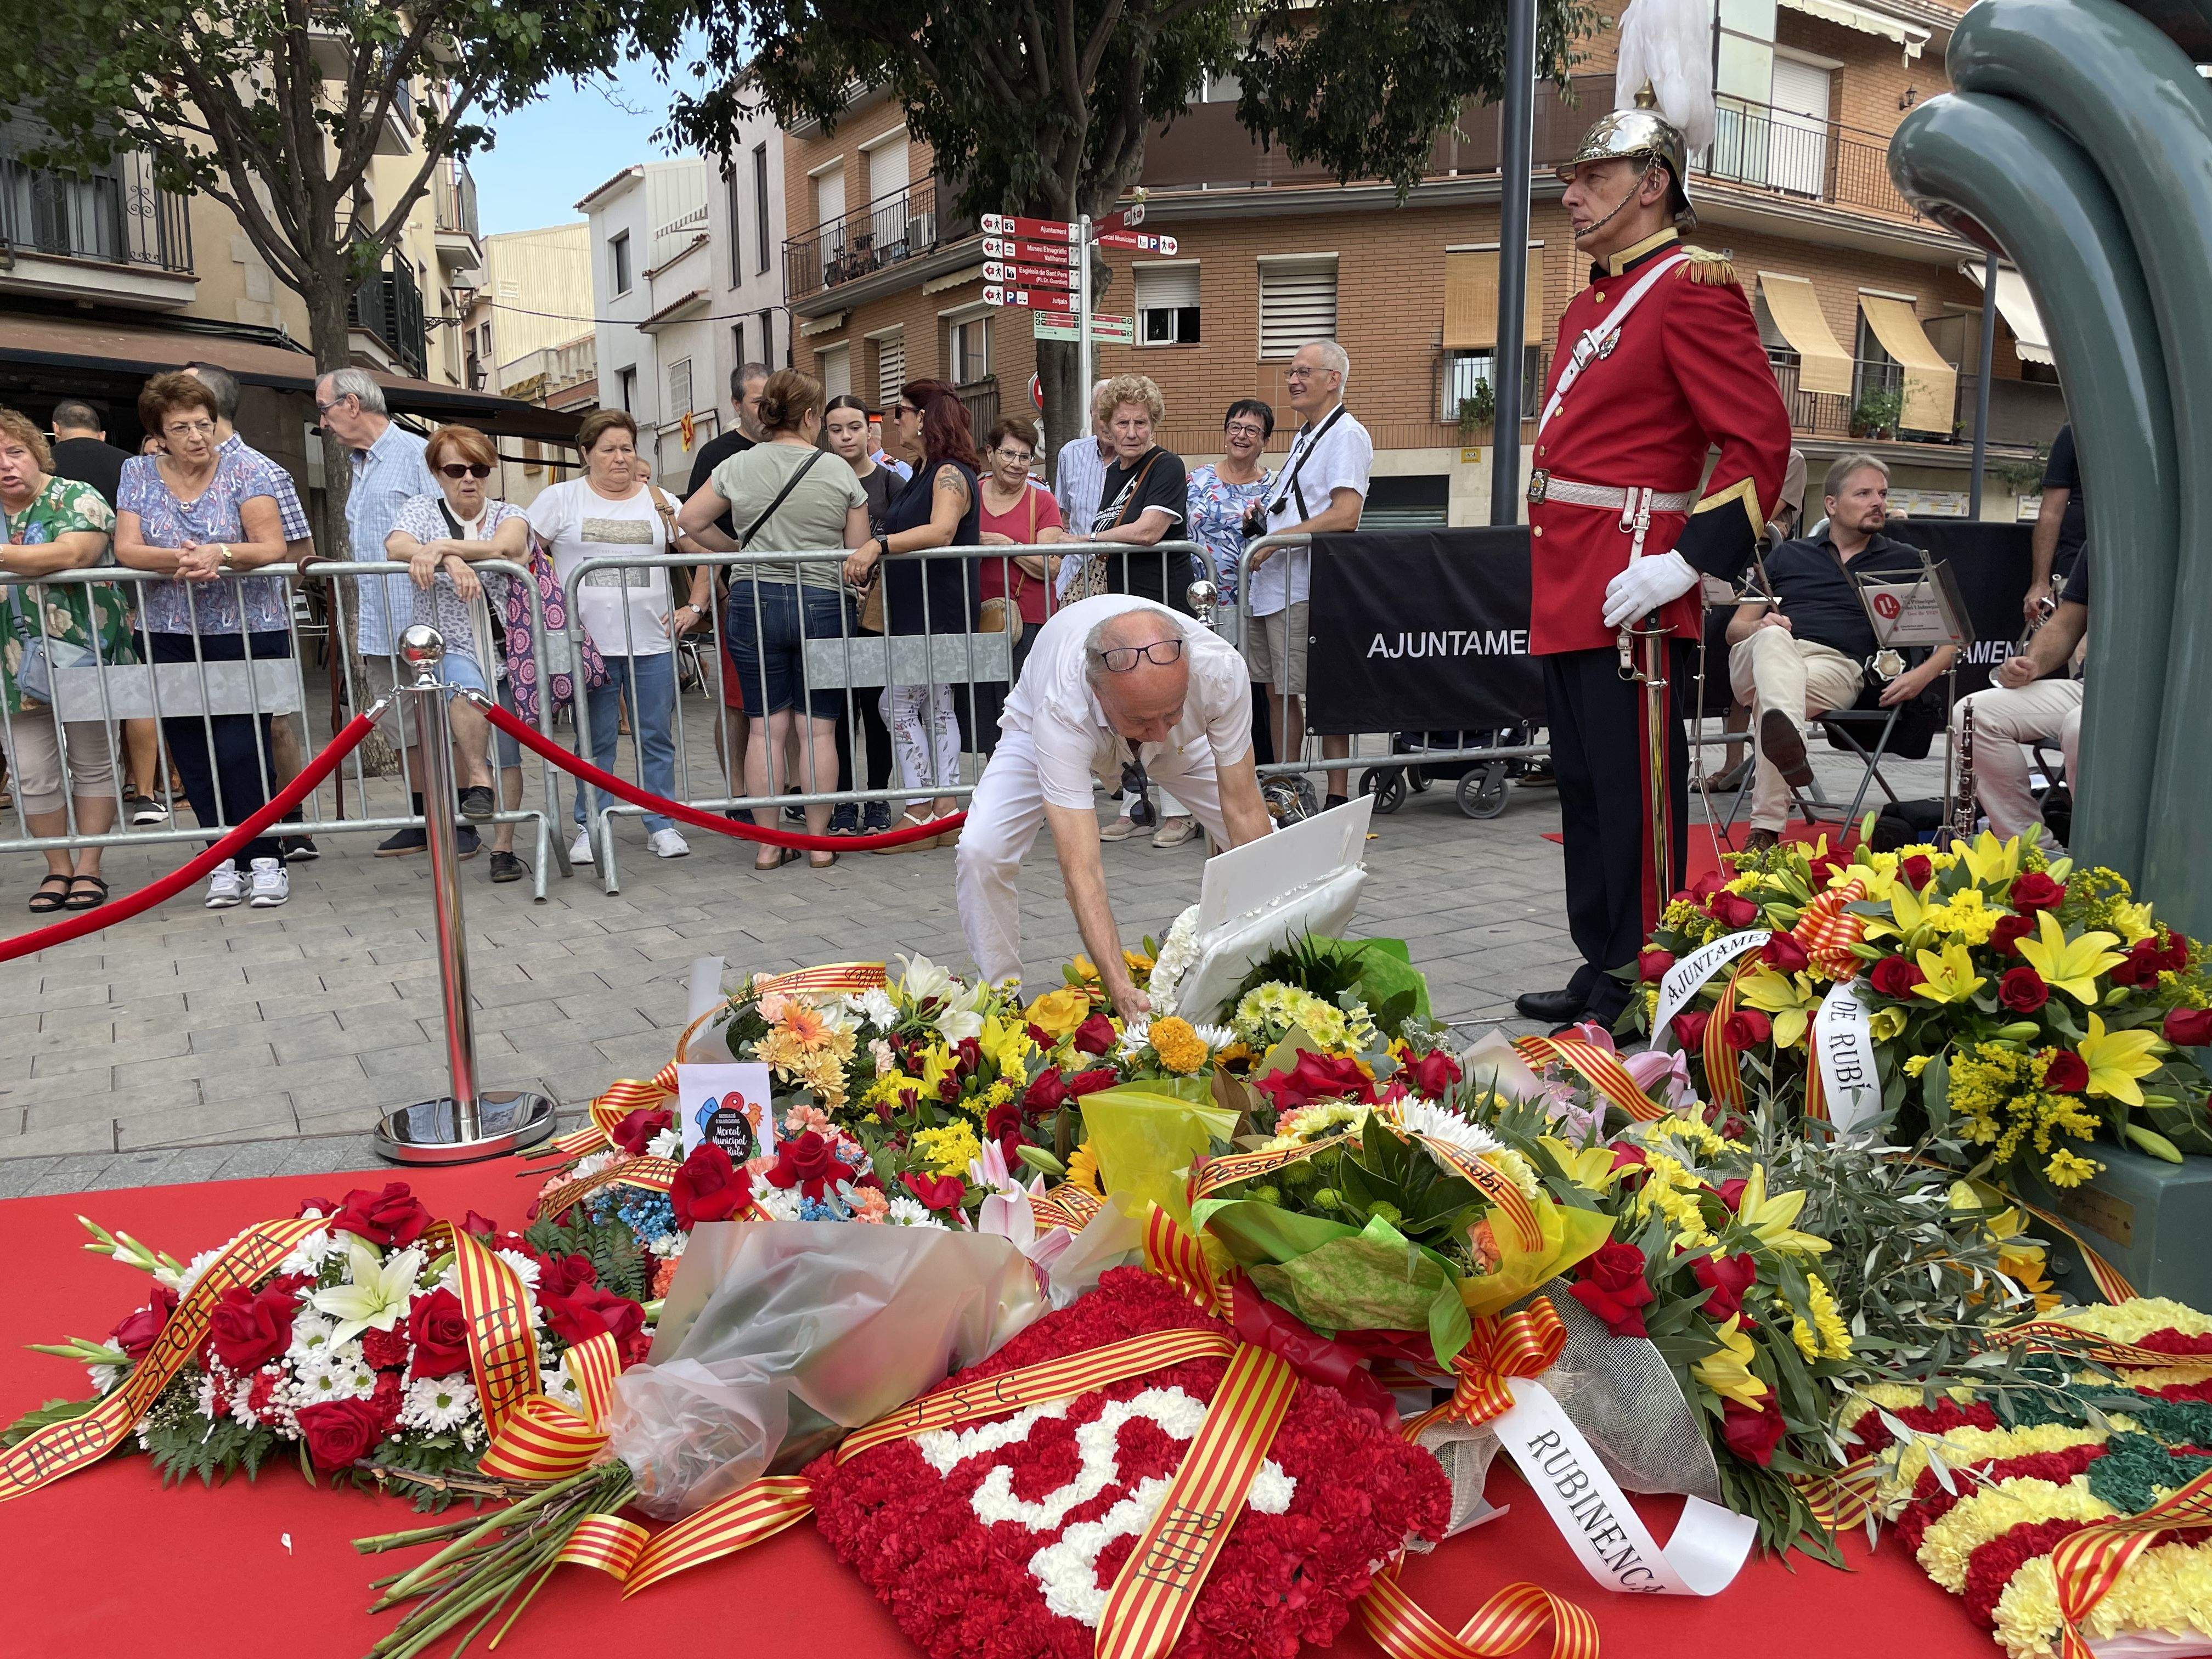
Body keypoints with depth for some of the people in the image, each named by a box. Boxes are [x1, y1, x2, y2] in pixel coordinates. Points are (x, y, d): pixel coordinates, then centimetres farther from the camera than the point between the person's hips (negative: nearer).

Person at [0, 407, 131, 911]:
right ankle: (58, 867, 16)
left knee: (93, 764, 6)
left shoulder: (75, 497, -5)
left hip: (84, 656, -4)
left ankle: (88, 868, 15)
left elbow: (75, 553, -23)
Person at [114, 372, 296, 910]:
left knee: (241, 749, -9)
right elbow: (125, 548, -2)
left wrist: (221, 554, -27)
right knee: (193, 755, 3)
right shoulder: (139, 474, 7)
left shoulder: (241, 471, -1)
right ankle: (224, 860, 12)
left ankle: (266, 860, 1)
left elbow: (273, 547, -9)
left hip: (249, 633, -3)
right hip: (173, 638, 3)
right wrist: (176, 560, -22)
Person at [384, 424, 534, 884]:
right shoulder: (422, 510, 7)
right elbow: (395, 546, -15)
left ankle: (503, 849, 7)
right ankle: (477, 783, -24)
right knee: (465, 680, -37)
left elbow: (505, 547, -17)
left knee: (507, 754, -1)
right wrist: (451, 560, -33)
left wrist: (442, 546, -31)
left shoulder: (509, 514, 7)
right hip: (449, 648, -1)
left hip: (506, 649, 2)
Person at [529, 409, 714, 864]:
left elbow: (704, 555, 15)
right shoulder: (561, 498, 4)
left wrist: (695, 608, 7)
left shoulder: (659, 502, 10)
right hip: (589, 642, -2)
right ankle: (590, 830, 13)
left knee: (657, 737, 5)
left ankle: (661, 826, 14)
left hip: (652, 642, 2)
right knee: (595, 742, 4)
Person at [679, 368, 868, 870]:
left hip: (754, 599, 1)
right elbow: (859, 551, 3)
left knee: (766, 726, 6)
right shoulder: (838, 471, 0)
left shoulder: (738, 466, 3)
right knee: (818, 729, 4)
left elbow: (689, 520, 5)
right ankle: (819, 842, 9)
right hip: (823, 603, -1)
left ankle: (767, 844, 9)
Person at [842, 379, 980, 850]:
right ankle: (945, 814, 14)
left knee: (900, 705, -8)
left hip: (936, 612, -10)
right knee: (936, 707, 10)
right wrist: (872, 562, 7)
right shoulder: (926, 474, 17)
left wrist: (878, 544, -40)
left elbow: (941, 531, -31)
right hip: (914, 612, 10)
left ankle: (918, 818, -4)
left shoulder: (950, 474, -14)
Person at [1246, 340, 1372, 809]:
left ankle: (1336, 799, 0)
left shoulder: (1346, 434, -9)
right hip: (1272, 583, 10)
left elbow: (1345, 515, -20)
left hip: (1308, 587, -10)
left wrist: (1279, 539, -18)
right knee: (1278, 691, 12)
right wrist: (1264, 516, 12)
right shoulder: (1306, 436, 21)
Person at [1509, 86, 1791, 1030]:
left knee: (1634, 796, -2)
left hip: (1629, 596, -9)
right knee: (1585, 790, 14)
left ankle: (1639, 991, 8)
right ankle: (1600, 968, 26)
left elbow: (1761, 442, -16)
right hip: (1567, 596, 9)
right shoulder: (1592, 304, 19)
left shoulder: (1691, 289, -8)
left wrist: (1687, 562, -22)